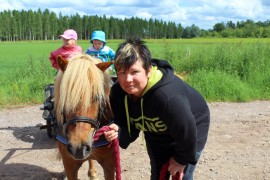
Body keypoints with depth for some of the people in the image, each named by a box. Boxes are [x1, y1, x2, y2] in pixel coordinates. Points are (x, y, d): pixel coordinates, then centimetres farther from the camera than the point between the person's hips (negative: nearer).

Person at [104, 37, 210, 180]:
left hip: (189, 136, -5)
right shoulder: (118, 93, -24)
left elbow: (187, 130, -30)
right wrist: (118, 132, -37)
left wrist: (182, 159, -14)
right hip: (155, 137, 6)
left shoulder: (169, 96, -45)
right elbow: (130, 129, -13)